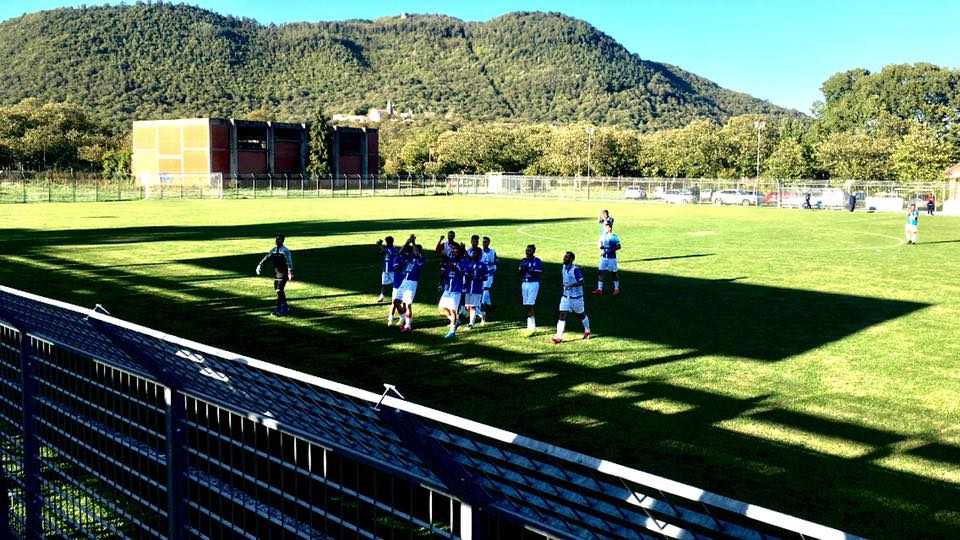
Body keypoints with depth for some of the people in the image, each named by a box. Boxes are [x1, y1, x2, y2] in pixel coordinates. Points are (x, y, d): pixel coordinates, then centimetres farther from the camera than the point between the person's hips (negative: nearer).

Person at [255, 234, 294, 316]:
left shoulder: (285, 250, -12)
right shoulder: (273, 249, 9)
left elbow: (289, 261, -21)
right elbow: (266, 258, 15)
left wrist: (290, 272, -30)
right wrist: (259, 265, 7)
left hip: (283, 273, -7)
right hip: (276, 272, 7)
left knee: (279, 291, -11)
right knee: (278, 290, 10)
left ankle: (278, 309, -8)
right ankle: (285, 307, 22)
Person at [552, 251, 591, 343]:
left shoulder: (575, 269, -21)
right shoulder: (564, 267, 2)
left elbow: (581, 282, -24)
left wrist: (571, 285, -34)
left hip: (576, 297, -6)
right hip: (566, 296, 6)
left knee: (581, 315, 14)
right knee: (562, 315, -7)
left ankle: (587, 331, 37)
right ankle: (558, 337, -11)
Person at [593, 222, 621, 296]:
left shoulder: (614, 236, -11)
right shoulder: (602, 236, 6)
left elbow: (618, 246, -10)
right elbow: (599, 243, 17)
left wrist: (611, 250, -21)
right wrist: (599, 245, -6)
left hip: (611, 257, -5)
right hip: (603, 257, 5)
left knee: (613, 273, 3)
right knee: (600, 272, 2)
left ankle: (616, 289, 16)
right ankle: (600, 289, 9)